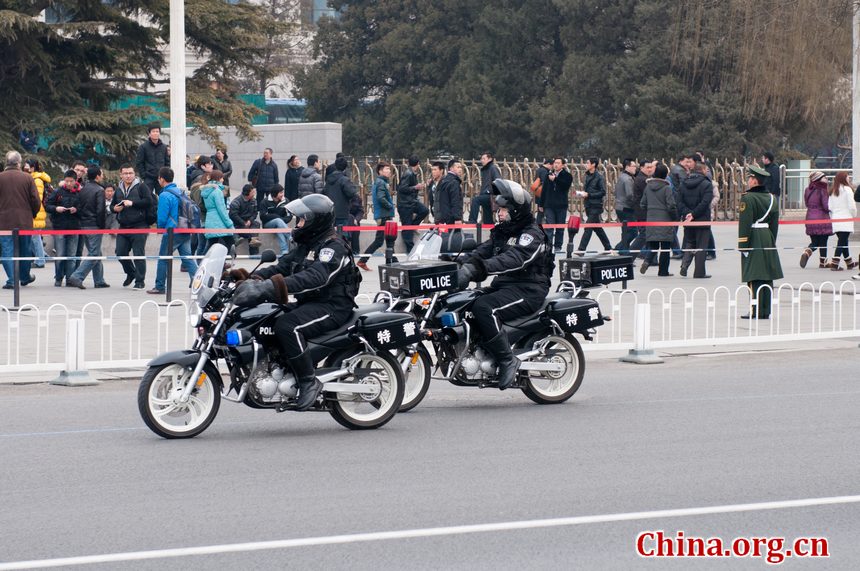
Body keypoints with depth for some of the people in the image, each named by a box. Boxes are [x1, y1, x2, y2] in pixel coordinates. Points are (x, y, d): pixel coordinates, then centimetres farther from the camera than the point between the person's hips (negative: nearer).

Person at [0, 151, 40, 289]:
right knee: (24, 250, 16)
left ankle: (11, 280, -6)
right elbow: (36, 201, -3)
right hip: (24, 221, 1)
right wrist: (32, 214, 15)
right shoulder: (27, 178, -4)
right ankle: (25, 277, 29)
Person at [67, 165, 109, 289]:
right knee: (94, 254, -6)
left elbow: (79, 208, 11)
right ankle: (77, 277, -17)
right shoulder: (99, 190, -11)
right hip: (95, 226, -8)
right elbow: (100, 210, -17)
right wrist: (102, 226, -8)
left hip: (84, 225, 8)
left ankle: (99, 280, 19)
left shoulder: (83, 190, 10)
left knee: (96, 253, 16)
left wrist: (82, 220, 15)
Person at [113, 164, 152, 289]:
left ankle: (140, 281, 0)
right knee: (121, 253, 6)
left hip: (139, 226, -6)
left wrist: (132, 203, -18)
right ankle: (131, 273, 30)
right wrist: (114, 208, 2)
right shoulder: (119, 190, 17)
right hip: (123, 227, 6)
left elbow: (149, 200, -14)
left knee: (139, 254, -7)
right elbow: (112, 205, 26)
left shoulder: (141, 186, -2)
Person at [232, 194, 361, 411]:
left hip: (332, 306, -10)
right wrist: (256, 279, -7)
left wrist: (275, 285, -41)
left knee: (287, 326, -31)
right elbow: (282, 266, 12)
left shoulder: (334, 247, -14)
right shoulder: (305, 245, 18)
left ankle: (309, 382, -23)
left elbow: (316, 277, -31)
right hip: (308, 303, 10)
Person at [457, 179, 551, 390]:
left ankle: (507, 360, -25)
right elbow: (482, 252, 9)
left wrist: (478, 268, -41)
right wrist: (463, 266, -13)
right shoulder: (501, 232, 19)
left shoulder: (532, 236, -11)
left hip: (528, 290, -9)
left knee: (484, 308, -32)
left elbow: (513, 260, -29)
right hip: (503, 285, 9)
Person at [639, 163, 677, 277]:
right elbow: (671, 206, -15)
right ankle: (663, 271, 7)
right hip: (665, 220, -4)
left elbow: (642, 204, 9)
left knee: (653, 245, 12)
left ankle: (647, 261, -15)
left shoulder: (648, 187, 4)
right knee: (665, 246, 5)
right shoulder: (667, 188, -12)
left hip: (651, 220, 4)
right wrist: (675, 218, 0)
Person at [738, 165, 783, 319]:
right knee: (767, 277, 8)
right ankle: (766, 311, 11)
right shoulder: (772, 198, 10)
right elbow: (775, 224, 14)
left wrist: (743, 246, -13)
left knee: (754, 278, -6)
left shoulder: (748, 198, -12)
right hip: (768, 241, 7)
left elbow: (745, 224, -15)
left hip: (754, 242, -7)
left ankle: (756, 311, -8)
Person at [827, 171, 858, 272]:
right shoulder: (847, 189, -10)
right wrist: (854, 215, 7)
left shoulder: (832, 191, 10)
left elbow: (830, 207, 10)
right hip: (845, 220, -7)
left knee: (842, 241, 16)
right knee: (842, 242, -7)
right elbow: (852, 206, -11)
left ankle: (849, 262, 28)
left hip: (835, 220, 7)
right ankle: (834, 264, -15)